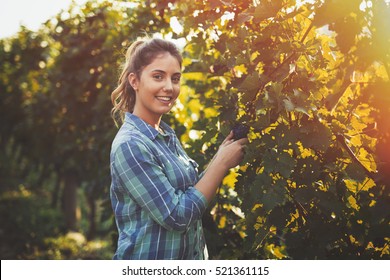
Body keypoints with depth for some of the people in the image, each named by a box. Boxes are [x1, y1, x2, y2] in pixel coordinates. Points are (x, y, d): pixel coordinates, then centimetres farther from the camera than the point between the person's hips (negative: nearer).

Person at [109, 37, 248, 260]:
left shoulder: (168, 134, 3)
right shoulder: (129, 145, -20)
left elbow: (191, 191, 8)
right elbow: (177, 216, -22)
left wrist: (220, 156, -5)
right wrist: (222, 163, -17)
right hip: (150, 257, -8)